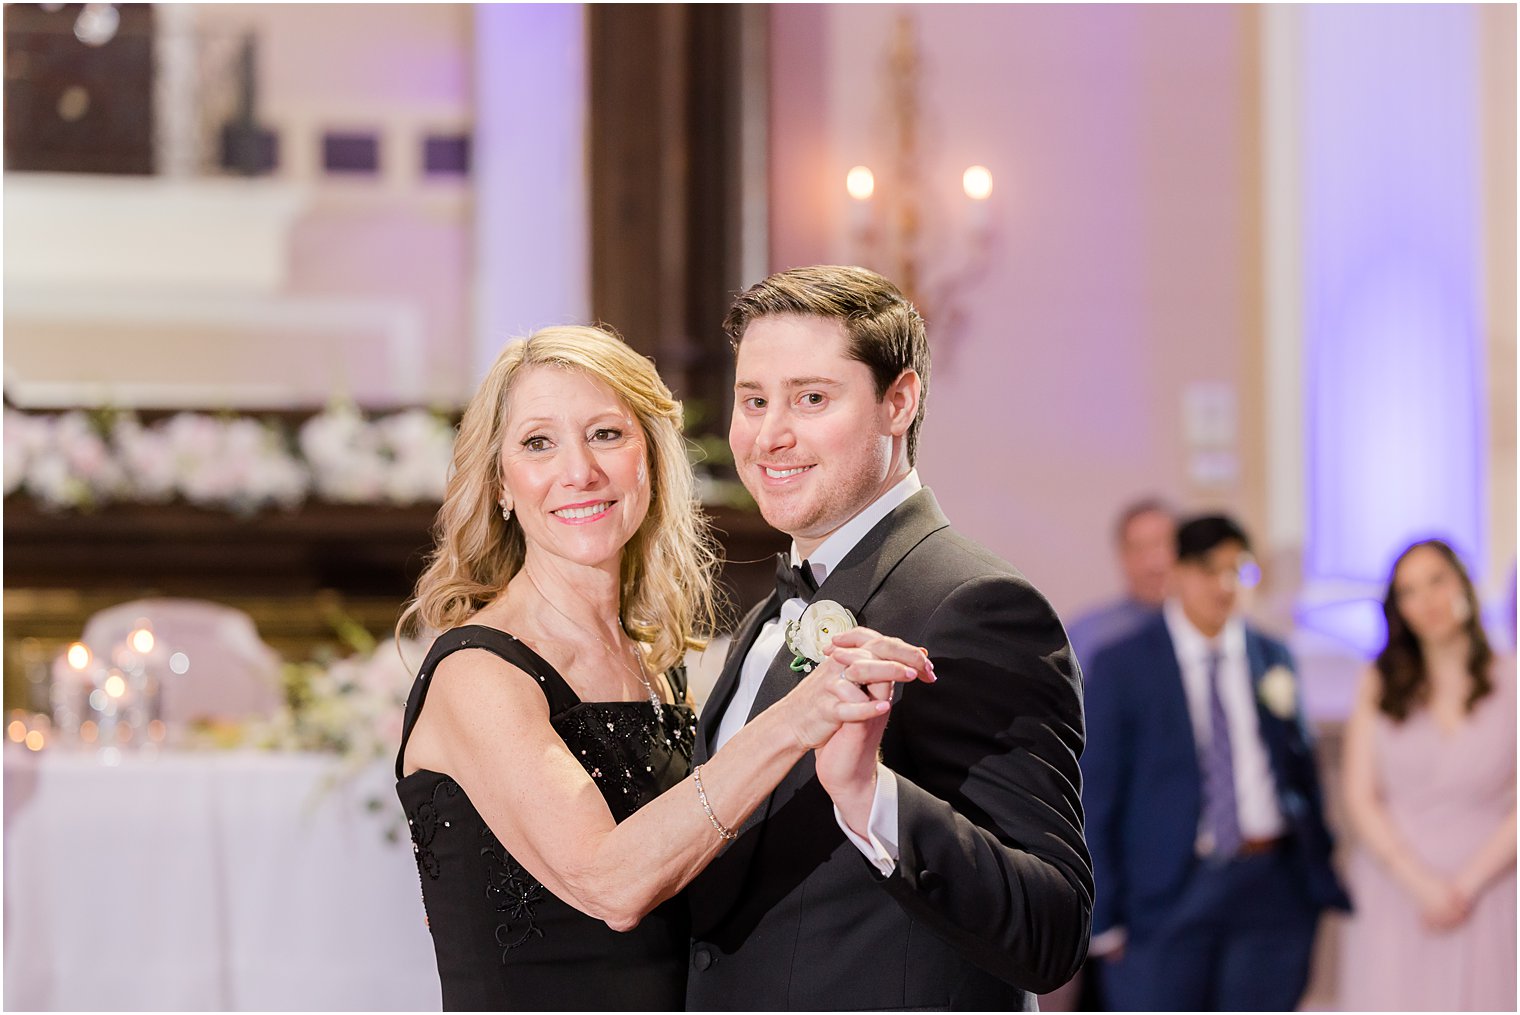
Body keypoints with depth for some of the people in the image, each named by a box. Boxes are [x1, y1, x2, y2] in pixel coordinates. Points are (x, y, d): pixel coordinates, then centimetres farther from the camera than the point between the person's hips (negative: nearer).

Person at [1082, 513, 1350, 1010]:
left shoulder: (1272, 658, 10)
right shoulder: (1121, 668, -2)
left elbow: (1301, 769, 15)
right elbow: (1095, 796, -2)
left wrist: (1320, 876, 10)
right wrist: (1104, 916, -6)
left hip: (1270, 889, 3)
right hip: (1165, 893, -3)